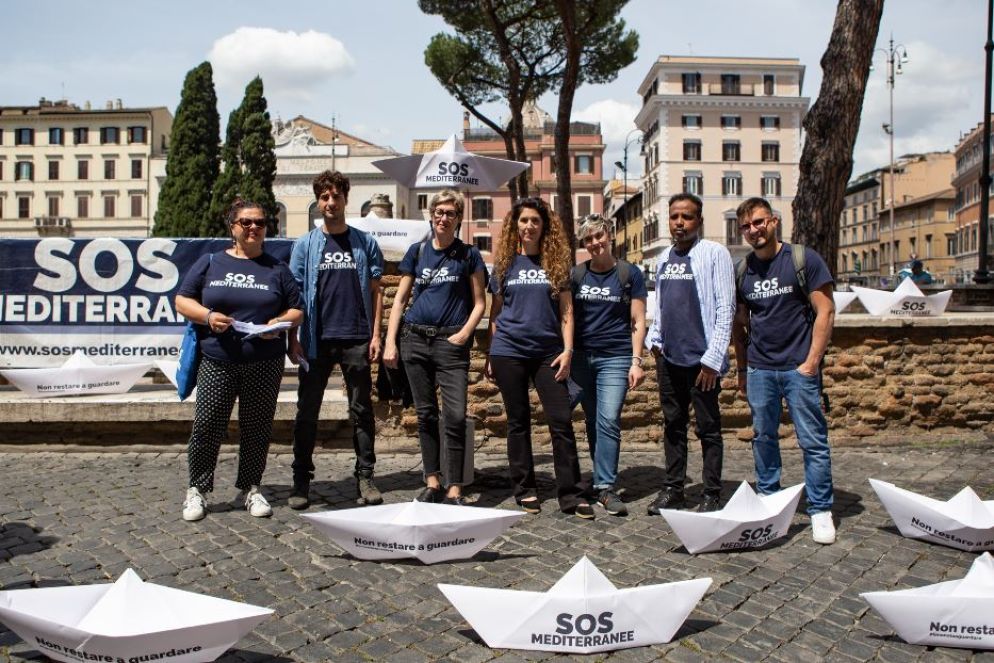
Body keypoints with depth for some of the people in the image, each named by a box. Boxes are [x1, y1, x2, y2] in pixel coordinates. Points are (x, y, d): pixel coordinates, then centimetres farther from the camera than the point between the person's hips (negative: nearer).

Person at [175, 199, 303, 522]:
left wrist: (279, 322, -11)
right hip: (217, 362, 0)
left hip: (264, 364, 1)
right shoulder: (210, 263, 10)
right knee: (207, 427, -1)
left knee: (257, 429, 6)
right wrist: (207, 316, -10)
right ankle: (197, 490, 15)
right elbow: (182, 300, 8)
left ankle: (251, 488, 20)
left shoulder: (277, 269, 11)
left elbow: (297, 310, 10)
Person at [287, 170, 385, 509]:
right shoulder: (305, 245, 7)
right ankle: (301, 481, 15)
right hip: (317, 340, 0)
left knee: (362, 411, 6)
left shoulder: (365, 243, 7)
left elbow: (375, 291, 6)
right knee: (307, 412, 5)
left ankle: (365, 478, 15)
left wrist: (375, 335, -2)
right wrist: (292, 339, -3)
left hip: (356, 340, 0)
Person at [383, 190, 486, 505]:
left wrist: (464, 334, -11)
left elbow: (479, 303, 5)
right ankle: (432, 482, 20)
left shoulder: (469, 255, 4)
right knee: (425, 414, 9)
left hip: (450, 341, -3)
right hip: (415, 339, 3)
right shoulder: (417, 251, 10)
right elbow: (400, 299, 11)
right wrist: (390, 343, 3)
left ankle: (454, 490, -1)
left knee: (456, 416, -9)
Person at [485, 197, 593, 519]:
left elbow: (566, 310, 4)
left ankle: (571, 494, 4)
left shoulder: (556, 262, 6)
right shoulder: (505, 263, 7)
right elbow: (496, 312, 10)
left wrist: (567, 350, -6)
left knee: (562, 421, -3)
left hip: (549, 352, 0)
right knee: (518, 422, 7)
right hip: (509, 352, 0)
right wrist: (489, 356, 7)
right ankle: (525, 489, 18)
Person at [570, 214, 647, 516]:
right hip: (581, 356, 3)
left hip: (615, 357, -3)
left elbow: (637, 322, 1)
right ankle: (603, 476, 20)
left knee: (609, 421, -10)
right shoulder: (576, 275, 9)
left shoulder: (629, 274, 2)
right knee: (592, 421, 8)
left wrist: (636, 361, -7)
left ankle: (605, 488, -5)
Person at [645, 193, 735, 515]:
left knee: (708, 427, 3)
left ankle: (712, 495, 12)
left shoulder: (714, 253, -6)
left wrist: (713, 358, -15)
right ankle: (673, 489, 22)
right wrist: (655, 340, 9)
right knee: (673, 425, 12)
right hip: (669, 356, 6)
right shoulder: (664, 258, 13)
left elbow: (725, 307, -11)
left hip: (702, 358, -6)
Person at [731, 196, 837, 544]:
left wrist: (812, 362, -12)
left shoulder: (803, 260, -3)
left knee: (813, 440, 0)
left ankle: (820, 510, 11)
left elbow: (825, 311, -6)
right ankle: (768, 500, 26)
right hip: (759, 369, 4)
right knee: (763, 437, 12)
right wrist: (742, 368, 11)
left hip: (798, 368, -4)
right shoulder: (743, 270, 8)